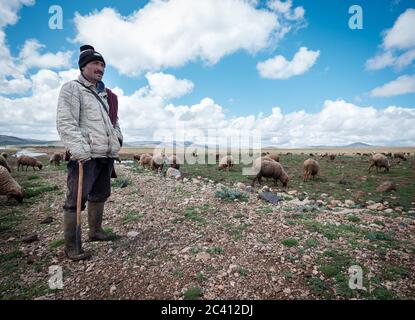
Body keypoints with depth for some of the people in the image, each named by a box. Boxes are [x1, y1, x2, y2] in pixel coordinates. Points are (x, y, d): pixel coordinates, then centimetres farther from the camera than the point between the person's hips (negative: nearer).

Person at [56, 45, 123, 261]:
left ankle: (95, 231, 32)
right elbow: (65, 122, -12)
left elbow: (114, 119, 30)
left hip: (107, 154, 8)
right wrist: (79, 149, -24)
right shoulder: (71, 88, -1)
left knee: (100, 195, 16)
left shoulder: (106, 94, 21)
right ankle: (71, 246, 8)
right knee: (76, 200, -4)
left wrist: (118, 136, 13)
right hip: (86, 155, -8)